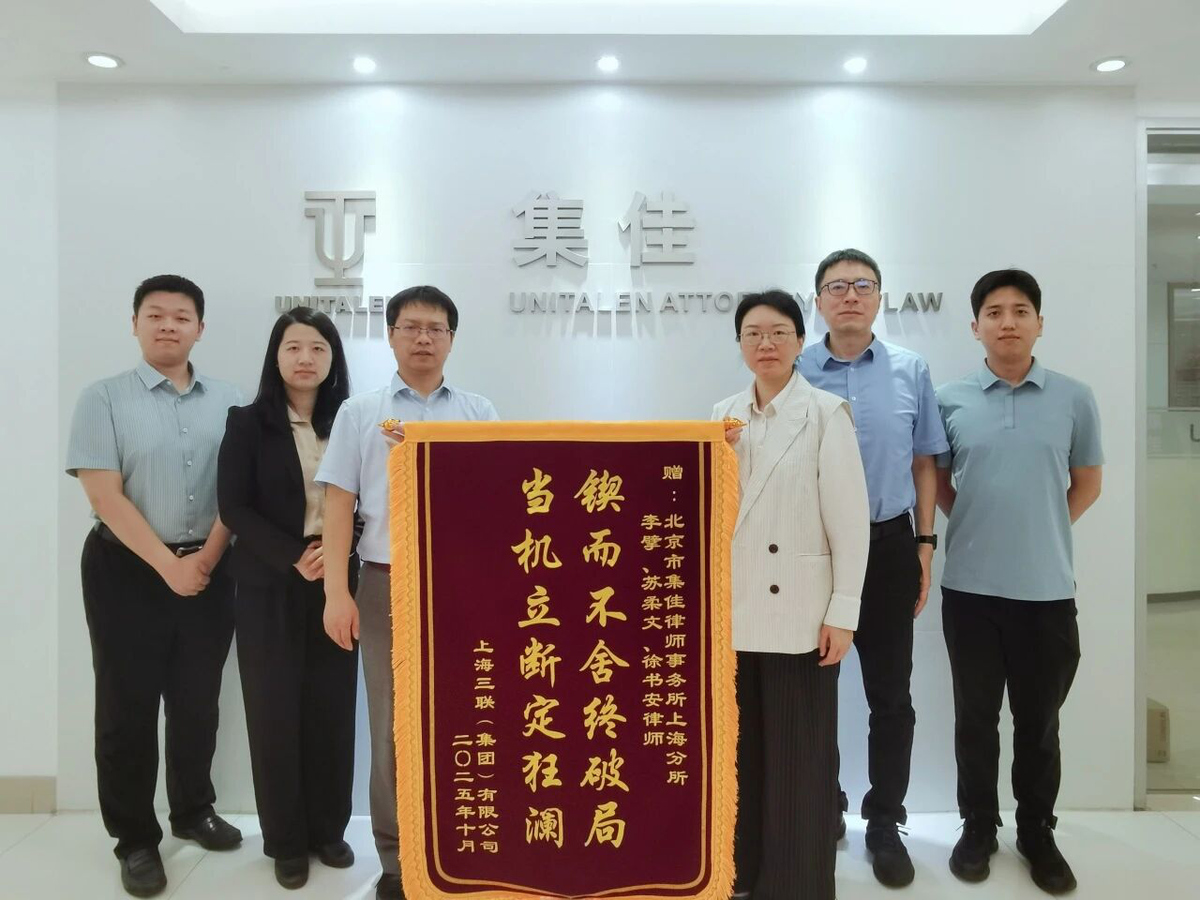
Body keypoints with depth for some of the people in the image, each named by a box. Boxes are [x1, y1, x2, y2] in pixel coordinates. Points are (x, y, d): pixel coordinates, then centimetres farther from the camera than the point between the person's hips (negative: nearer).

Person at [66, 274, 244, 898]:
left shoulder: (228, 402, 3)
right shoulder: (104, 398, -4)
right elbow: (105, 496, -11)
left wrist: (206, 559, -8)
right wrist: (169, 566, -14)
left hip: (209, 570, 3)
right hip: (127, 570, -2)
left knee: (198, 701, 13)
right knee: (128, 706, 6)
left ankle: (193, 812, 33)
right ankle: (135, 839, 22)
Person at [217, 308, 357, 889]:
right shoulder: (249, 423, -1)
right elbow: (234, 507, -6)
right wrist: (293, 558, -18)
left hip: (335, 584, 2)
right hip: (269, 587, -2)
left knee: (332, 708, 6)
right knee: (276, 711, 5)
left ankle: (329, 829, 23)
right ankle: (286, 839, 21)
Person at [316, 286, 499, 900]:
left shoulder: (479, 414, 7)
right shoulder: (360, 413, 7)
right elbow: (339, 505, 3)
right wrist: (337, 592, -3)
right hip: (388, 583, 0)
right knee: (393, 724, 8)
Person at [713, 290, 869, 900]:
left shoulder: (826, 413, -6)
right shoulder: (724, 415, 10)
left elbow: (848, 517, -8)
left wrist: (844, 611, -11)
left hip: (799, 610, -5)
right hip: (734, 610, 5)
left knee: (800, 757, 6)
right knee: (742, 750, 15)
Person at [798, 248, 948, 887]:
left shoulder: (910, 372, 3)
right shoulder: (794, 372, -1)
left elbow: (924, 464, 7)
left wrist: (925, 545, 3)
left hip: (887, 546, 1)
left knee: (890, 694, 9)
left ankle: (884, 822, 27)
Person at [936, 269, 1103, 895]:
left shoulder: (1073, 399, 0)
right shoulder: (950, 400, -1)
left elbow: (1087, 483, 11)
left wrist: (1045, 532, 5)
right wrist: (977, 522, 2)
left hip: (1047, 587, 0)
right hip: (971, 586, 0)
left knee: (1039, 721, 13)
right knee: (975, 717, 12)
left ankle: (1037, 831, 31)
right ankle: (978, 826, 29)